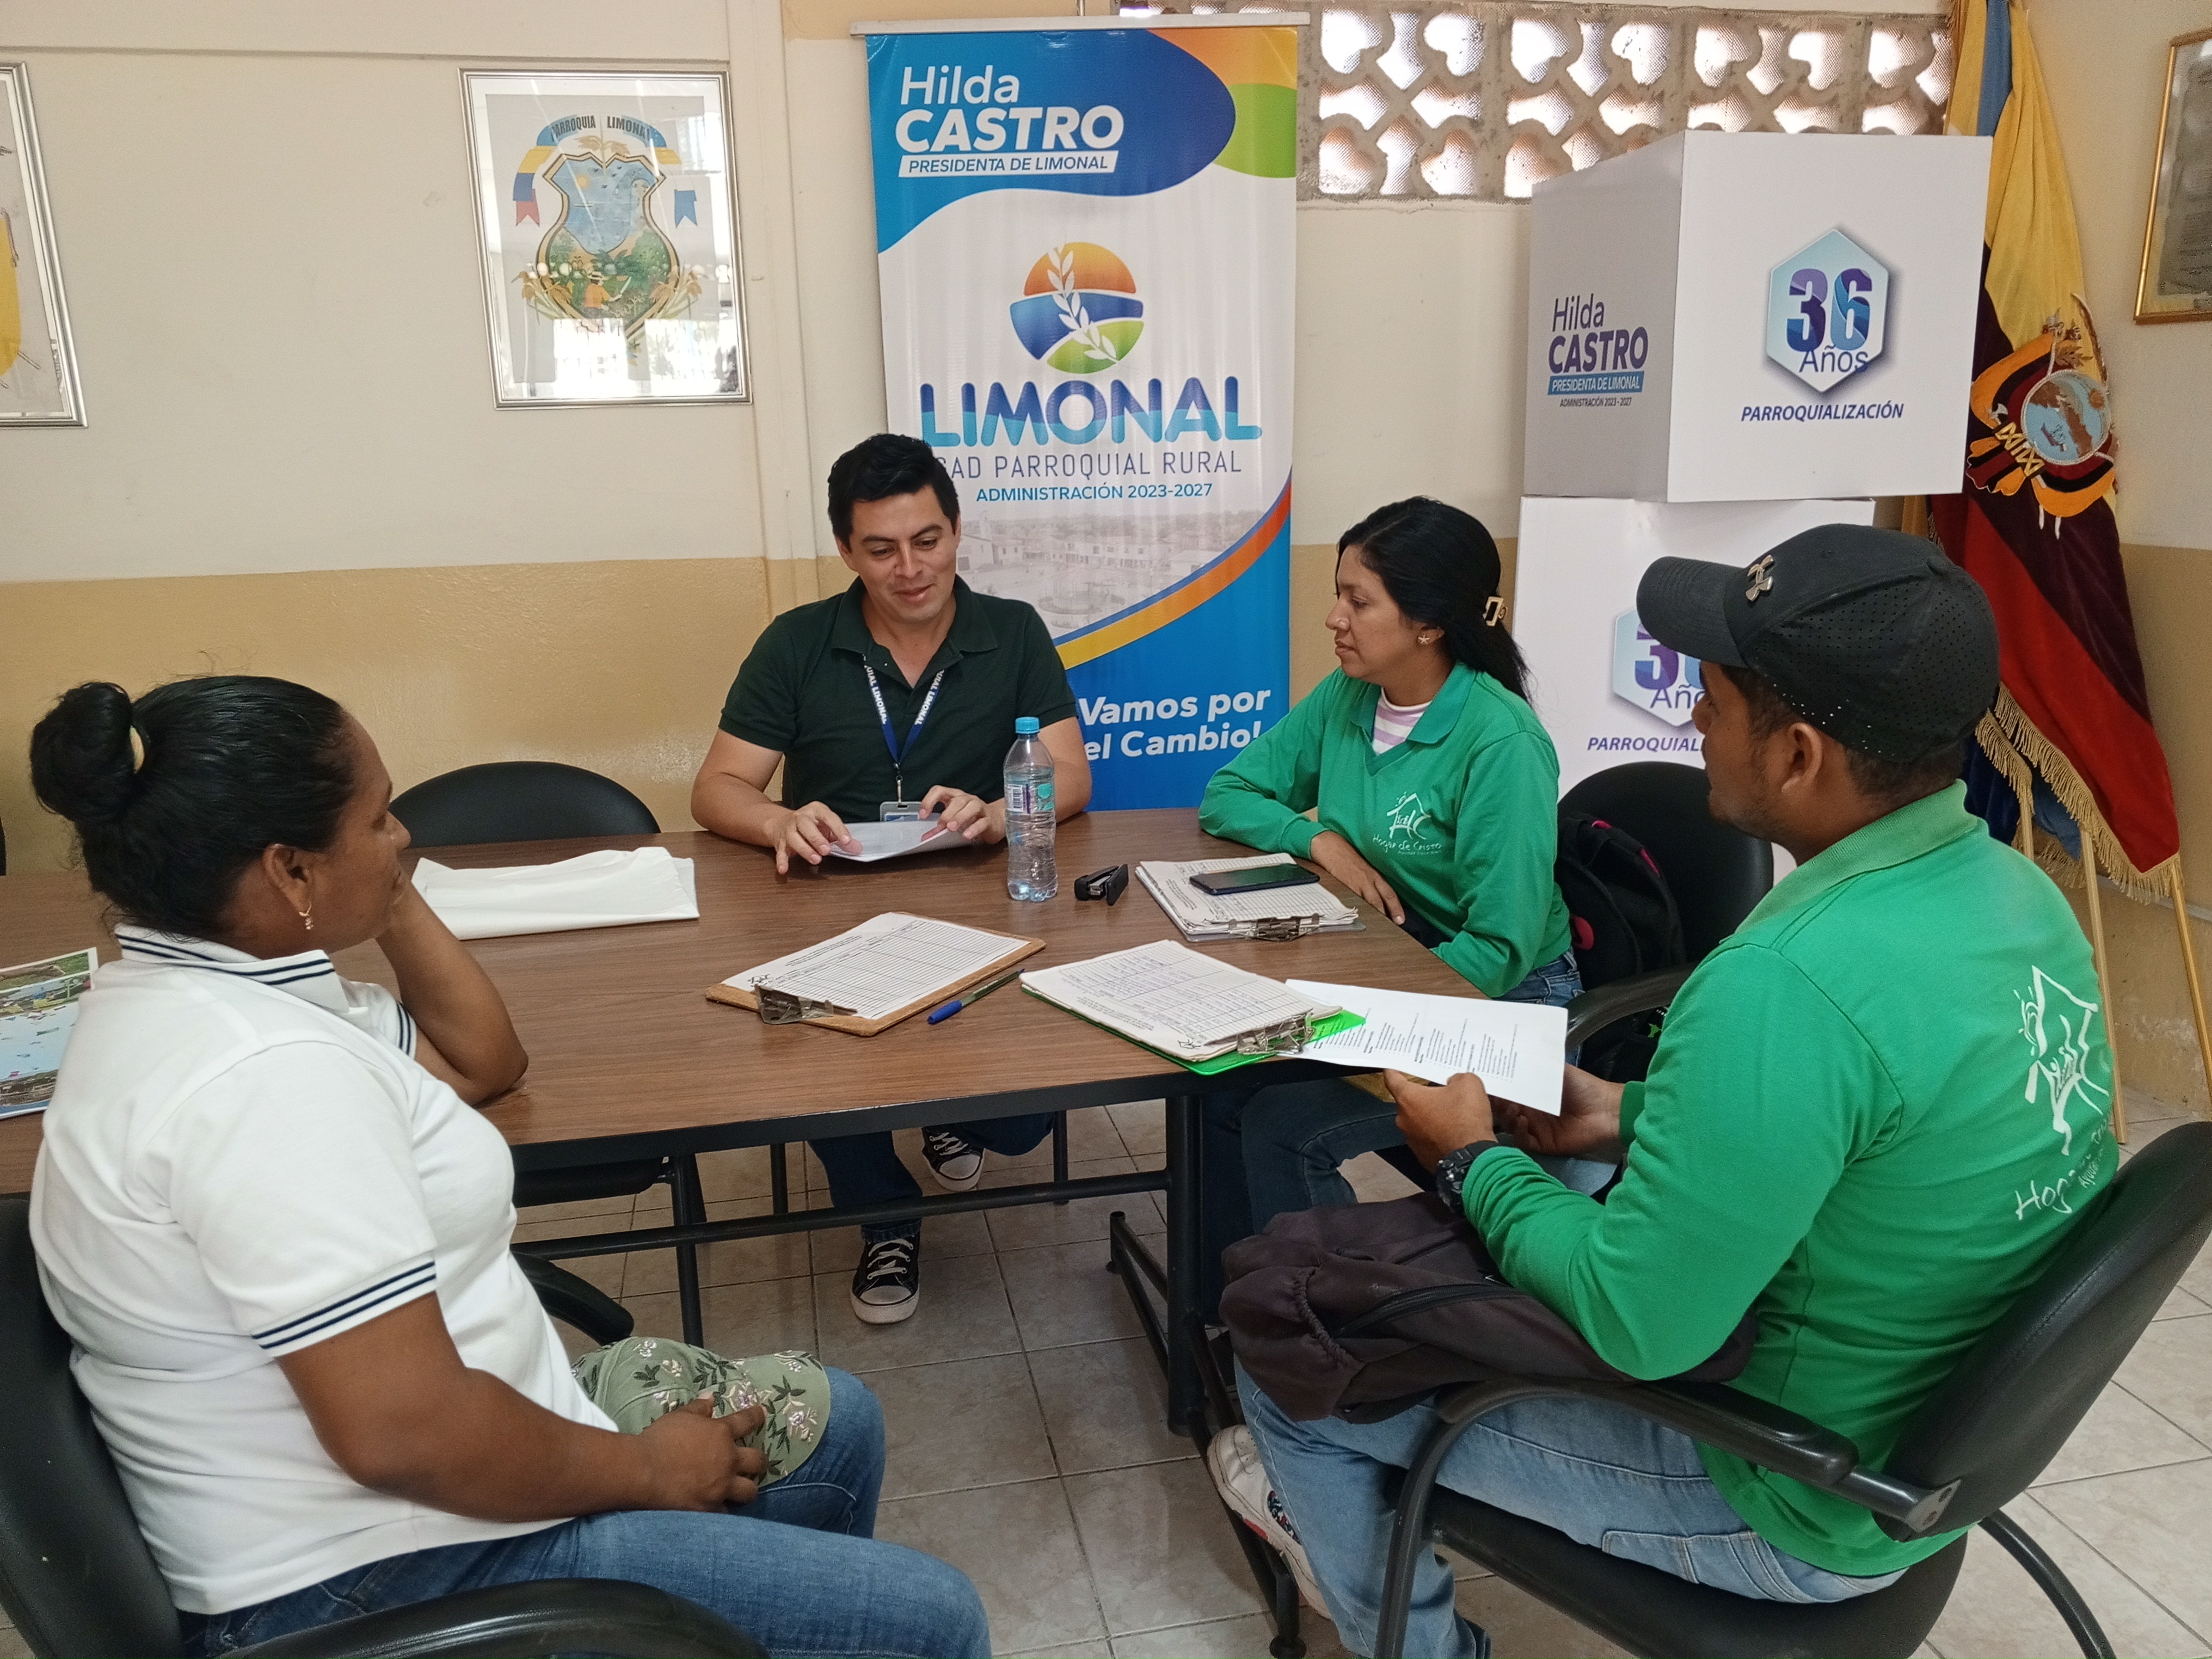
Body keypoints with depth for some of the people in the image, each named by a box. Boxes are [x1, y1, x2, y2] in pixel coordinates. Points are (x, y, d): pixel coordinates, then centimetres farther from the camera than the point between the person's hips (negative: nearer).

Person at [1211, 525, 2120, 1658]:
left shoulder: (1789, 983, -36)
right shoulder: (2015, 889, -6)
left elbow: (1635, 1329, -28)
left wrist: (1476, 1161, -12)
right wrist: (1630, 1118, 8)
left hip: (1796, 1508, -8)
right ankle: (1355, 1508, 44)